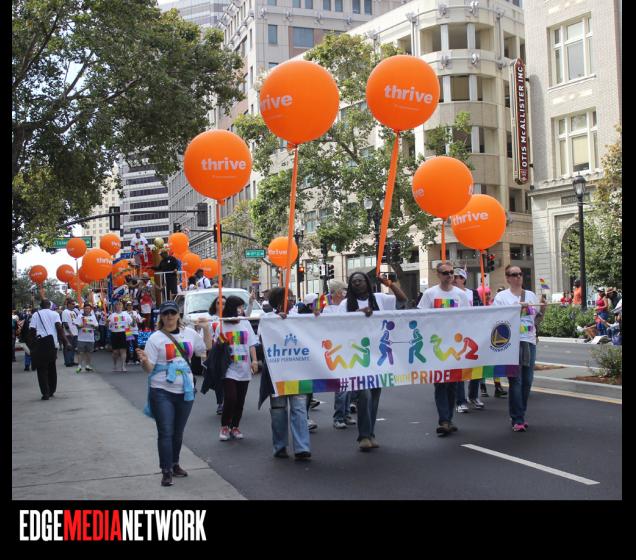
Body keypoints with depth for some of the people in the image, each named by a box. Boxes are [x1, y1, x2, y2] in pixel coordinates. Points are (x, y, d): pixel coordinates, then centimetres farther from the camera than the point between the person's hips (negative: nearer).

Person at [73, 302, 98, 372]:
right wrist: (81, 326, -23)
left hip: (90, 338, 3)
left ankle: (87, 365, 16)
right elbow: (77, 326, -4)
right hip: (81, 338, -3)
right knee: (81, 353, -3)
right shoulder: (80, 316, 1)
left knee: (88, 353, 8)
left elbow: (97, 327, 7)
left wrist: (93, 325, -14)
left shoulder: (93, 317, 9)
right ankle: (79, 366, -1)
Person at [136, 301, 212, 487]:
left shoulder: (189, 333, 5)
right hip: (162, 392, -4)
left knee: (178, 432, 15)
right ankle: (166, 471, 2)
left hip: (185, 391, 4)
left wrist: (206, 327, 8)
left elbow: (207, 347, 18)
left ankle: (175, 464, 30)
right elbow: (149, 368, -9)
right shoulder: (156, 338, -7)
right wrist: (144, 361, -31)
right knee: (165, 432, -4)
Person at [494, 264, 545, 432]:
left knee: (527, 381, 7)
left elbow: (538, 316, 19)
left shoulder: (531, 295, 16)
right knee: (515, 380, -7)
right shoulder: (502, 296, 1)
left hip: (529, 341, 5)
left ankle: (519, 415, 20)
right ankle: (517, 419, -3)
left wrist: (543, 308, -1)